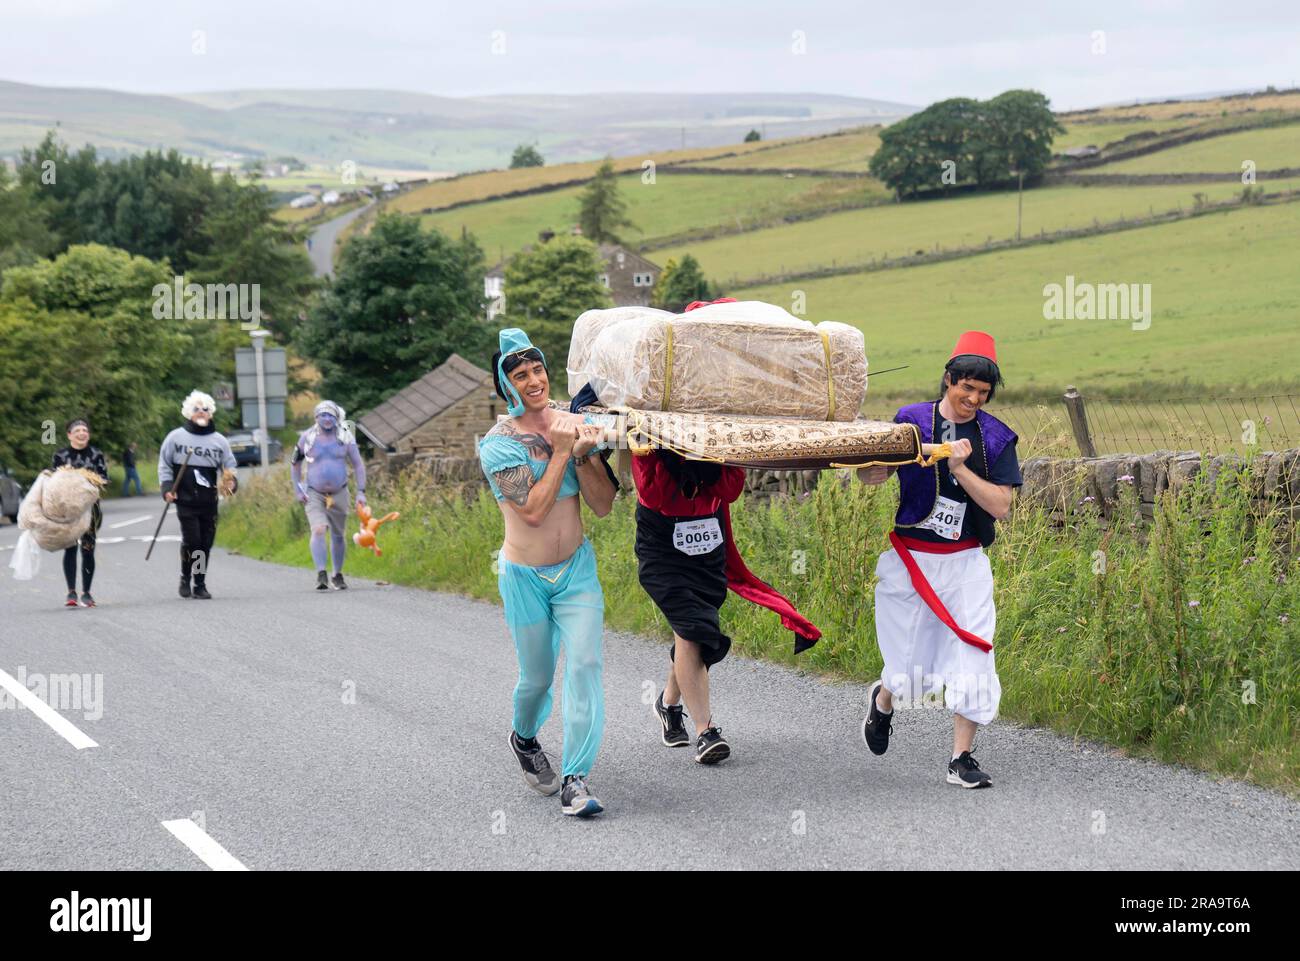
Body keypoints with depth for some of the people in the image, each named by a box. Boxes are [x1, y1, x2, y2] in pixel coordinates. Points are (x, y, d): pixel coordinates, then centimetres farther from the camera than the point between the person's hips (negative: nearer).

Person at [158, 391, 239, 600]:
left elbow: (229, 467, 15)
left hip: (209, 502, 3)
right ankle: (185, 578, 10)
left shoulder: (219, 441, 10)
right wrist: (166, 487, -3)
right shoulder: (176, 437, 5)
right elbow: (164, 465, 10)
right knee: (191, 540, -12)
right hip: (185, 500, -2)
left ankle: (200, 585, 12)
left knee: (206, 543, 1)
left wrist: (231, 482, -6)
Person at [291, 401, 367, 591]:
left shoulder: (345, 437, -1)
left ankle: (338, 576, 26)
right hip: (314, 495, -1)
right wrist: (298, 490, 3)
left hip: (339, 494, 1)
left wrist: (361, 491, -4)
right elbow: (295, 465, 11)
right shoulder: (307, 438, -1)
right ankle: (321, 575, -23)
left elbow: (358, 465, 4)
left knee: (338, 536, 10)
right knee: (318, 531, -20)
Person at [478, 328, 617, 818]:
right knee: (537, 678, 10)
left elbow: (603, 504, -5)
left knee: (585, 664, -14)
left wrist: (582, 455, -20)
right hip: (525, 577, -2)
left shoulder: (576, 425, -2)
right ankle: (524, 738, 43)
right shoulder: (498, 444, -13)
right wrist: (559, 452, -19)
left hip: (577, 567, 2)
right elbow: (534, 510, -22)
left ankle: (575, 778, -13)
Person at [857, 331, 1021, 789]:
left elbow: (1000, 505, -7)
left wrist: (960, 469, -18)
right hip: (910, 558, -1)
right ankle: (883, 701, 39)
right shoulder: (912, 420, -1)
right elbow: (868, 475, -4)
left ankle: (962, 758, 3)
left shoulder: (996, 437, 2)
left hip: (965, 563, 1)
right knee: (910, 666, 3)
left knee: (971, 659, -7)